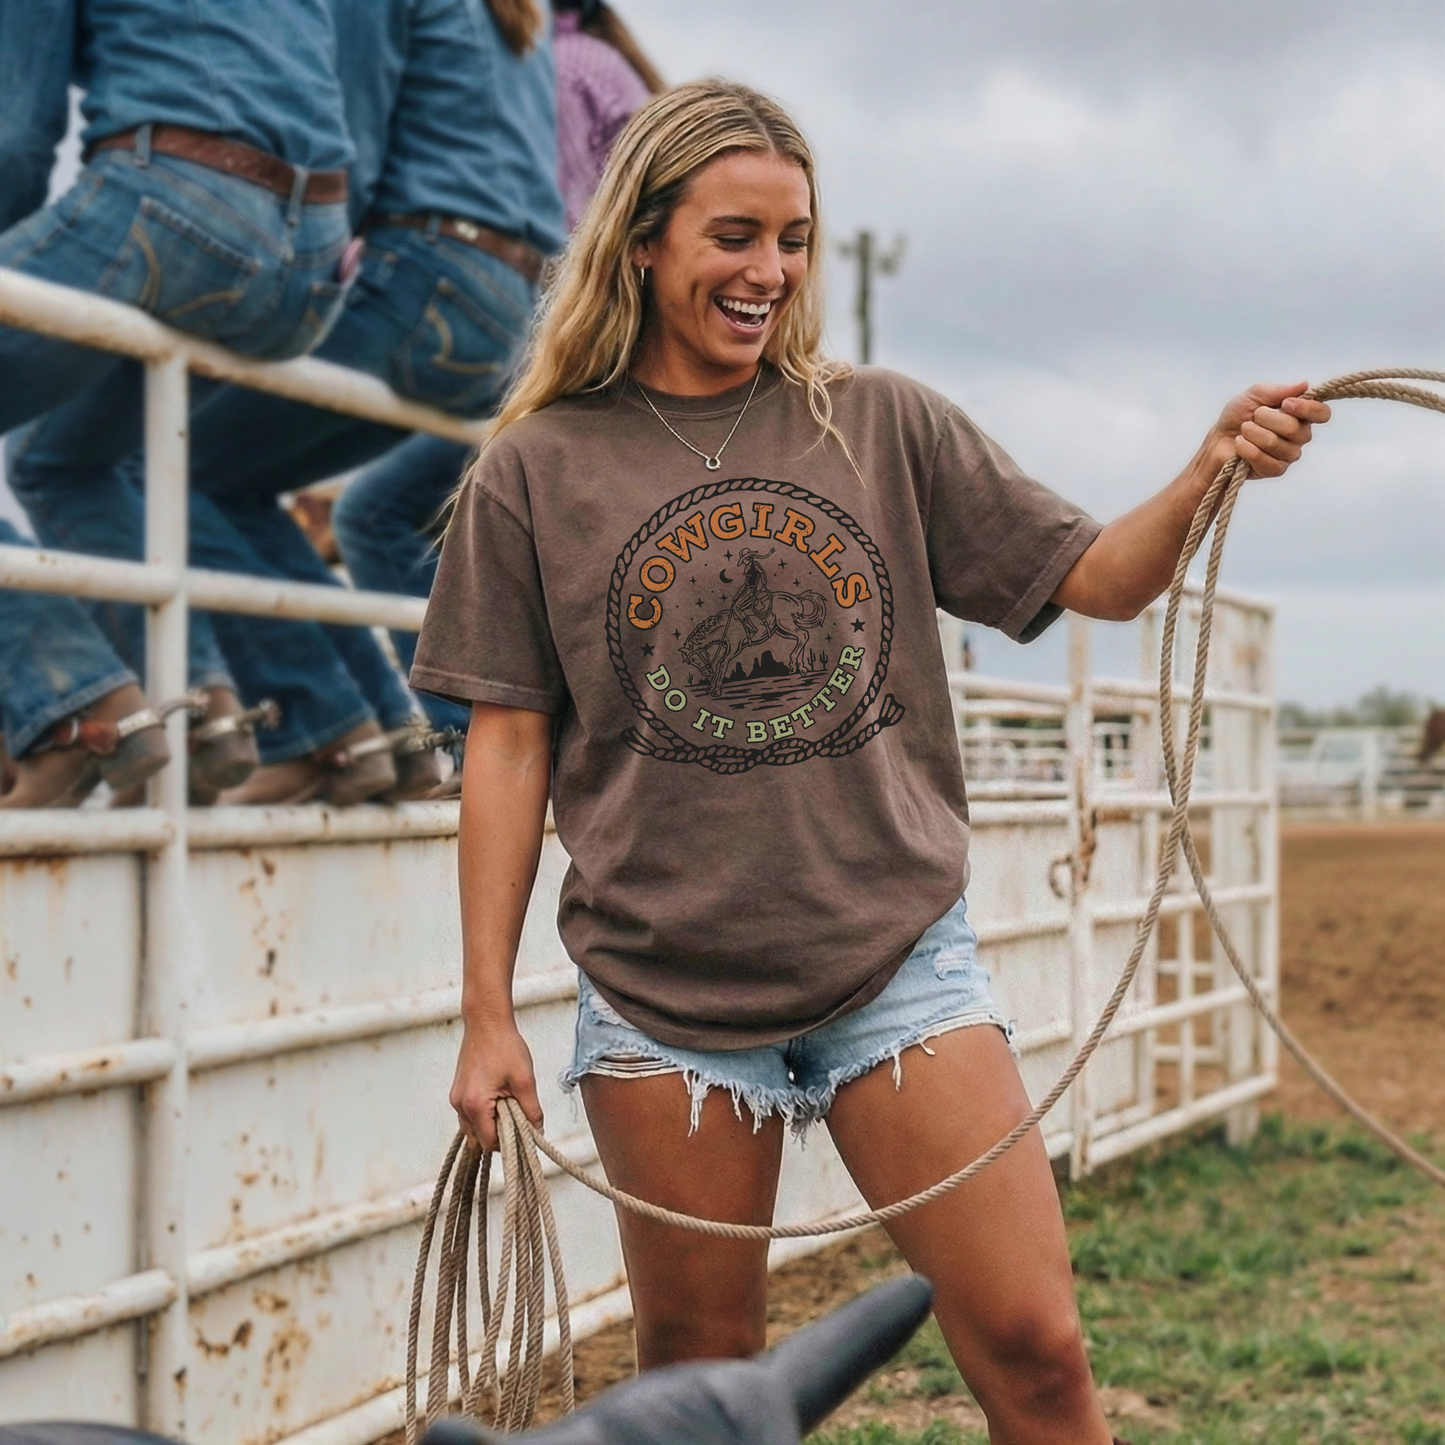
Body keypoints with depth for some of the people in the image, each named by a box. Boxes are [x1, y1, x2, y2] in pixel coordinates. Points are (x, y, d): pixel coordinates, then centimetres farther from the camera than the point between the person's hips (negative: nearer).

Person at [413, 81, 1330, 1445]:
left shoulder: (886, 429, 7)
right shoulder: (539, 469, 3)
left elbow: (1098, 578, 5)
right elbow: (509, 744, 2)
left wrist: (1210, 472, -15)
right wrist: (487, 1012, -1)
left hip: (898, 962, 1)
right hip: (664, 990, -1)